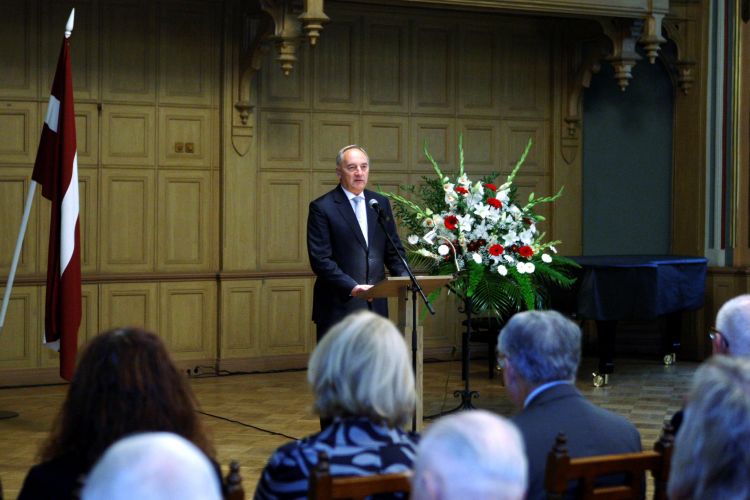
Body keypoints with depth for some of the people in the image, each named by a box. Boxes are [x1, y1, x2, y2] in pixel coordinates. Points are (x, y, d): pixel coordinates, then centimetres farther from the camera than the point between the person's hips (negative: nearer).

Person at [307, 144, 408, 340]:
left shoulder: (381, 203, 12)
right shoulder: (322, 207, -5)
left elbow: (393, 249, 15)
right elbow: (320, 259, -11)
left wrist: (405, 277, -5)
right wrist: (351, 287, -21)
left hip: (375, 304, 5)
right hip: (338, 307, -5)